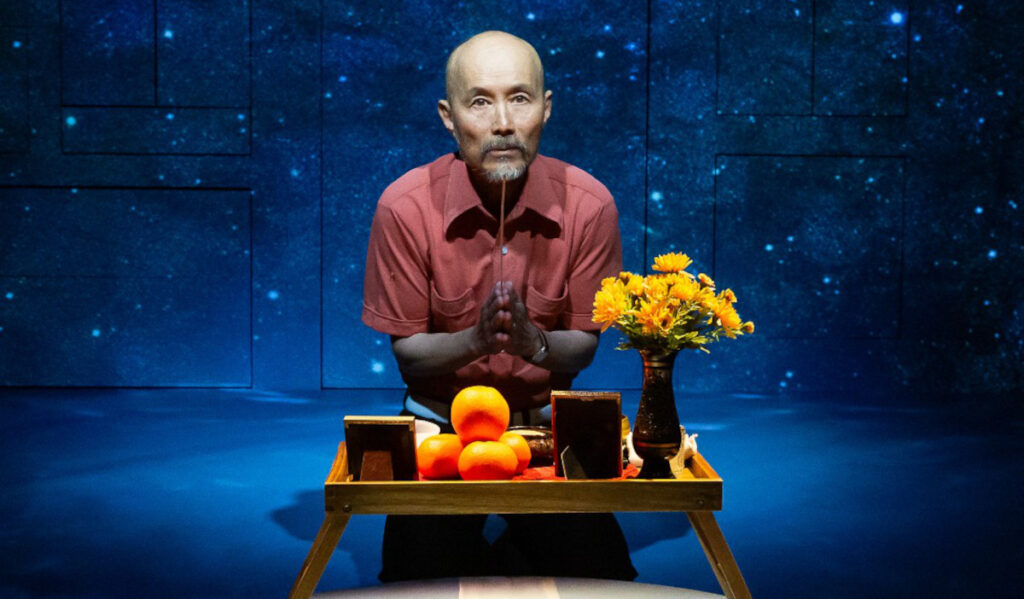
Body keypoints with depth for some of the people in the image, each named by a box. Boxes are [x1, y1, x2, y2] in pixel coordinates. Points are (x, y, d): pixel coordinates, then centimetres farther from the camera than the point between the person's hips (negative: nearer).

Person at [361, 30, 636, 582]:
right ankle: (498, 563, 18)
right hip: (441, 421, -1)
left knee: (603, 582, -8)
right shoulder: (405, 206, -14)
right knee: (418, 580, -16)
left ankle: (512, 550, 24)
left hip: (547, 418, 1)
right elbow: (406, 351, -8)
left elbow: (584, 346, -4)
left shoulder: (588, 204, -12)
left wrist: (537, 343, -27)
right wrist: (475, 340, -28)